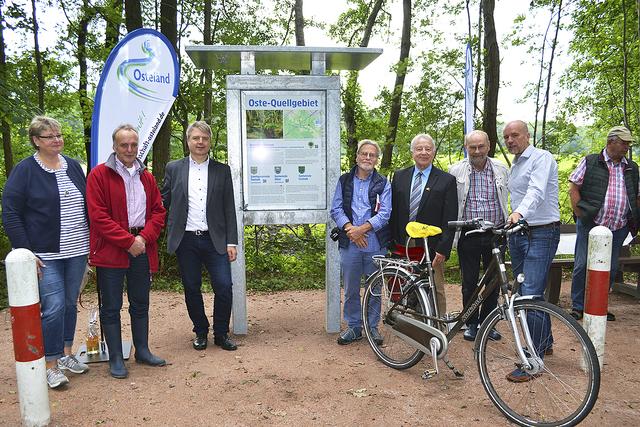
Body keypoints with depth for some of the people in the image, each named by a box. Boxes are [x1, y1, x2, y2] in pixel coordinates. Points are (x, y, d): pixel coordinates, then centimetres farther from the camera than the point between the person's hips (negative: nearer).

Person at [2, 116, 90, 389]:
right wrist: (25, 253, -13)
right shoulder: (24, 170, -5)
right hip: (45, 255, -5)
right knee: (54, 307, -6)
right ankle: (51, 366, 11)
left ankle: (66, 354, 30)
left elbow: (87, 206, 15)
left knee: (70, 303, 13)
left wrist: (91, 243, 10)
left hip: (77, 251, 5)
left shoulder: (73, 166, 9)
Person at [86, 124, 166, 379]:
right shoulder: (99, 174, -4)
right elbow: (98, 216, -11)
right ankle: (115, 359, 16)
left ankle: (142, 351, 27)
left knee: (141, 303, 14)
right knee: (111, 307, 4)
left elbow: (158, 211, 9)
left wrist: (144, 237, -7)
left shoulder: (146, 177, 12)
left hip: (142, 249, 5)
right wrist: (128, 241, -15)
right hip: (110, 250, -5)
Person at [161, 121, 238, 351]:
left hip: (214, 239, 0)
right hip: (185, 240, 1)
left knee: (224, 287, -4)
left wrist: (231, 242, 0)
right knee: (192, 289, 9)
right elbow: (164, 202, 10)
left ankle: (221, 333, 16)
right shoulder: (174, 168, 7)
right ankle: (200, 331, 28)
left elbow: (229, 209, 5)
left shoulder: (222, 170, 7)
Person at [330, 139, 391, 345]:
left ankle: (372, 326, 25)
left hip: (376, 244, -1)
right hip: (350, 243, 1)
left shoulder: (383, 184, 5)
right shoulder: (344, 181, 10)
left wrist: (362, 228, -16)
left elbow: (385, 213, -5)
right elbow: (336, 209, 3)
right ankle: (354, 326, 23)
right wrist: (350, 229, -12)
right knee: (351, 289, 8)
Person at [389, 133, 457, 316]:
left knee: (436, 293, 4)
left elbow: (450, 219, -3)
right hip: (402, 247, 3)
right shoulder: (399, 176, 11)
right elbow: (392, 212, 10)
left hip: (432, 249, -3)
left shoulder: (446, 180, 1)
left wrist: (443, 249, -10)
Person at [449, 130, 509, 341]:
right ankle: (471, 324, 23)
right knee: (469, 283, 6)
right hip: (468, 235, -2)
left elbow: (510, 199, 11)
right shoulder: (456, 170, -1)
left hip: (495, 234, 2)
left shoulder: (502, 170, 4)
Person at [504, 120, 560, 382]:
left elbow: (536, 191, -27)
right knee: (525, 294, 14)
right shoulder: (514, 166, 18)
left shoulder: (541, 158, -9)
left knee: (531, 296, -12)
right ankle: (545, 343, 32)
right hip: (518, 233, 9)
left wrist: (519, 213, -43)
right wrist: (511, 219, 13)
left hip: (541, 234, -8)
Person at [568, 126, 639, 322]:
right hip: (590, 225, -5)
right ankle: (577, 306, 11)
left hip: (618, 229, 5)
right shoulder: (590, 162, -1)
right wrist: (580, 214, -9)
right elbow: (573, 188, -2)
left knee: (610, 269, 10)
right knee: (583, 266, -2)